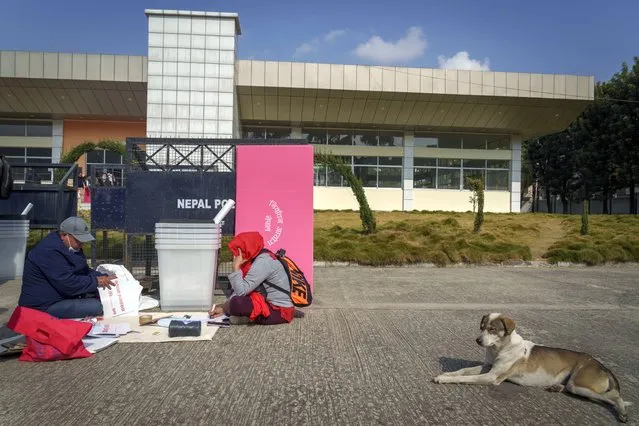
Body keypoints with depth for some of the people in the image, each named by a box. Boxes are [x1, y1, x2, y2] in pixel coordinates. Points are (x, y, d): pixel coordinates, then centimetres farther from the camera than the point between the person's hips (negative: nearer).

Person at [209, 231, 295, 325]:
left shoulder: (263, 262, -20)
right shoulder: (255, 259, 8)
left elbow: (241, 291, -26)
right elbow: (241, 290, 7)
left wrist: (236, 267, -18)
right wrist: (224, 308, 0)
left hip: (281, 311, -10)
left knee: (237, 303, -25)